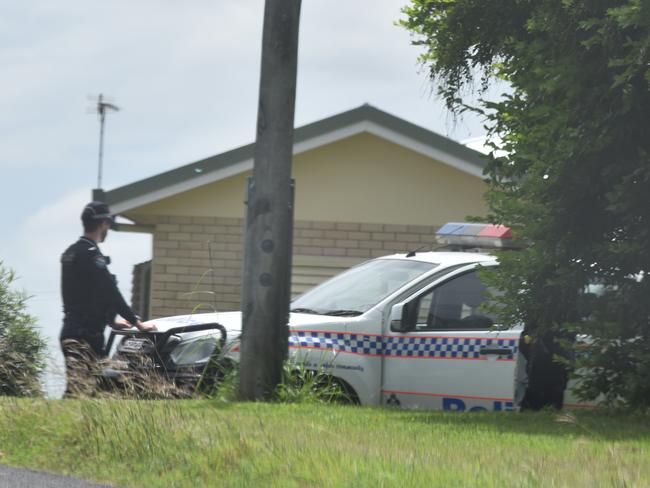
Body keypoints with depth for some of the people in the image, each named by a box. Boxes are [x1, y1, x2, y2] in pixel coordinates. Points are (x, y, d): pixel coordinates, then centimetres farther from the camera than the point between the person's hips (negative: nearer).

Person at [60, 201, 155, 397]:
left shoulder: (71, 253, 18)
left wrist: (111, 321, 31)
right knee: (78, 390, -17)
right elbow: (111, 293, -12)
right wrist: (137, 323, -4)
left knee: (86, 388, 14)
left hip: (70, 331, 10)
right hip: (85, 335, -10)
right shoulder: (91, 254, -13)